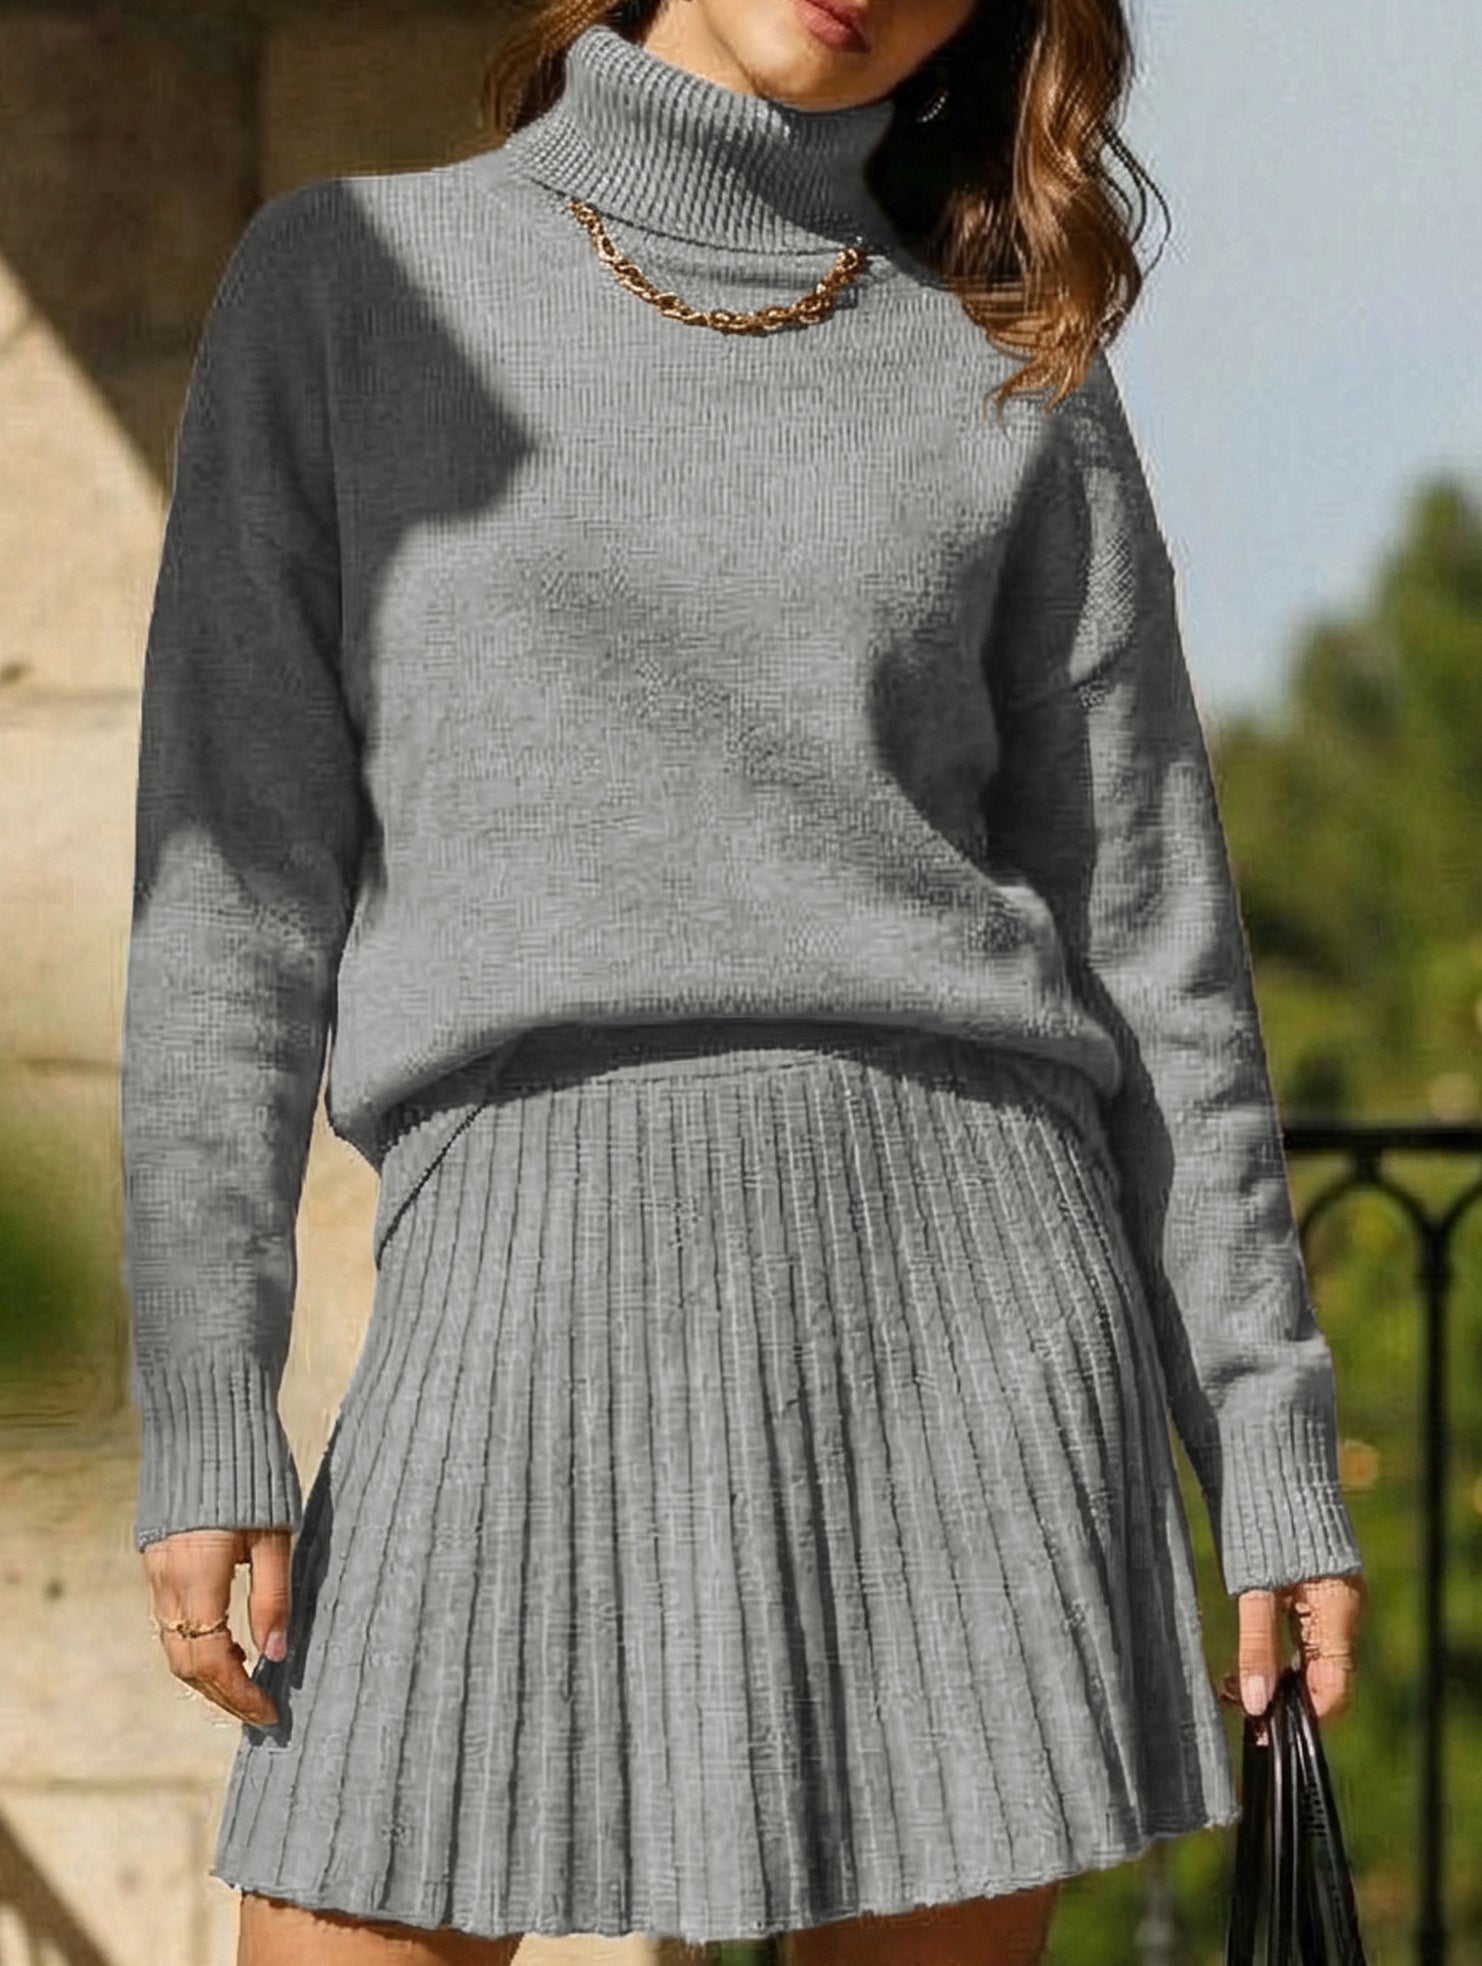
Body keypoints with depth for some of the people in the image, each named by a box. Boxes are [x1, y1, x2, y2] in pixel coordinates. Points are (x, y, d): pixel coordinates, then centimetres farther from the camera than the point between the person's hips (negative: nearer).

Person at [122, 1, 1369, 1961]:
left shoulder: (1015, 381, 13)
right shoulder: (347, 282, 9)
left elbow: (1148, 934, 12)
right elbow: (235, 873, 4)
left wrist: (1275, 1453, 7)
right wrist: (202, 1406, -4)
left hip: (950, 1267, 1)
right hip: (533, 1284, -1)